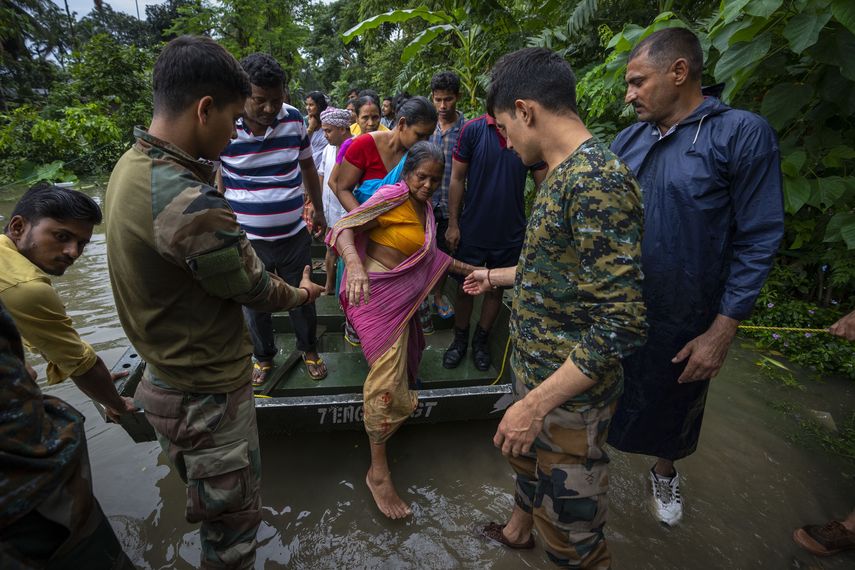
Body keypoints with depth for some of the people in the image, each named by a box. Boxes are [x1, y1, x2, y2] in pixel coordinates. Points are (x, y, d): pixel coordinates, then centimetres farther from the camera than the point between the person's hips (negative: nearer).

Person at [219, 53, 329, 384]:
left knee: (303, 298, 16)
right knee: (254, 306, 14)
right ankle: (264, 357, 39)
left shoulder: (293, 119, -5)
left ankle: (309, 350, 40)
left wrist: (318, 210, 15)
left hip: (295, 235, 2)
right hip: (247, 239, -1)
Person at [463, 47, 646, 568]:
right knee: (528, 460, 32)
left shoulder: (596, 181, -26)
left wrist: (536, 404, -26)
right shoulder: (567, 174, 6)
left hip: (570, 394, -10)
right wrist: (500, 277, 29)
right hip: (537, 371, 10)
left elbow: (622, 323, -29)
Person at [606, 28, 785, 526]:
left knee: (672, 405, 21)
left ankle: (665, 472, 50)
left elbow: (758, 241, -13)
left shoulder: (743, 134, -12)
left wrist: (721, 333, -14)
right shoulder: (629, 138, 2)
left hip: (682, 323, -3)